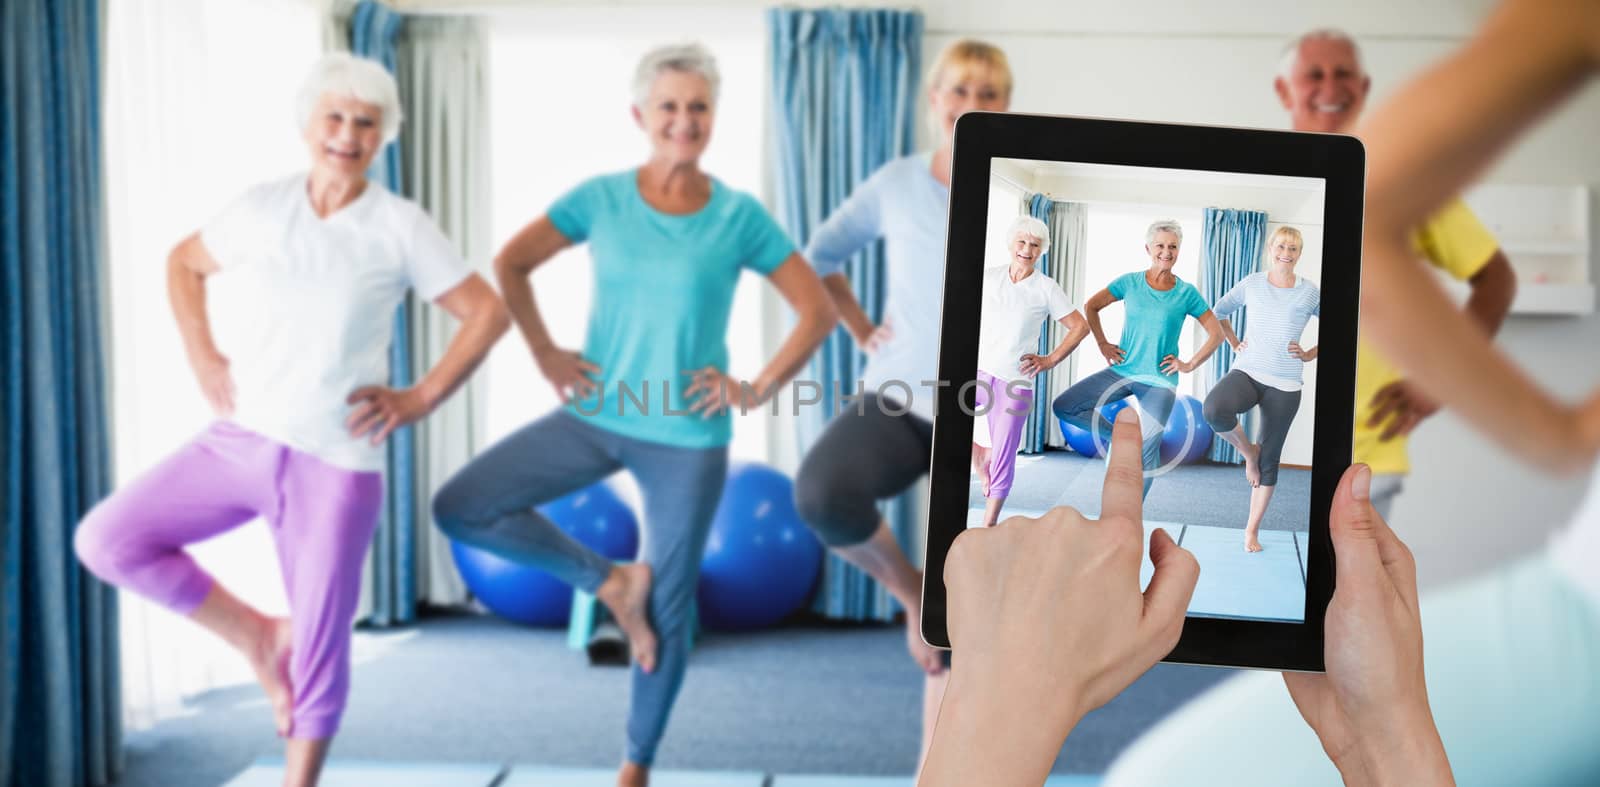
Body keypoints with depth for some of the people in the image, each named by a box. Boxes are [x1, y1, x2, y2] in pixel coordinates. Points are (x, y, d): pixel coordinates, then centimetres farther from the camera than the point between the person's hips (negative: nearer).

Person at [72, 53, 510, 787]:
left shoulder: (400, 226, -5)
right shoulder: (260, 207, 3)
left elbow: (487, 312, -3)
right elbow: (184, 265, 19)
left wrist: (420, 398, -9)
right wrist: (203, 362, 6)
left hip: (336, 464, -3)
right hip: (239, 440, 4)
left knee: (319, 651, 2)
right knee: (107, 539, -8)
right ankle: (259, 637, 10)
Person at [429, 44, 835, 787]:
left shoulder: (740, 216, -5)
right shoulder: (601, 198, -3)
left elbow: (818, 311, -2)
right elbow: (511, 263, 7)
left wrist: (758, 389, -9)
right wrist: (545, 354, 0)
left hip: (689, 438, -2)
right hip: (596, 417, 2)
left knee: (670, 610, 7)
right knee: (460, 507, -9)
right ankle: (611, 581, 8)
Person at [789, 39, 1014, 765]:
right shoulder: (896, 184, 3)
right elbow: (822, 252, 18)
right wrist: (862, 332, 8)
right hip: (897, 398, 1)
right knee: (822, 494, -32)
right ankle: (905, 587, 0)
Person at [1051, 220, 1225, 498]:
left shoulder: (1186, 293, -3)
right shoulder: (1130, 282, 0)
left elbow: (1216, 333, 2)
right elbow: (1091, 307, 9)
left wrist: (1189, 365, -4)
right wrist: (1103, 344, 2)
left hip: (1160, 381, -2)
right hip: (1122, 371, 2)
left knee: (1148, 451, 1)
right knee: (1063, 406, -11)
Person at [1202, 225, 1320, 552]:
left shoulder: (1310, 292, 1)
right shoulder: (1251, 284, 3)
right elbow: (1219, 310, 19)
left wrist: (1310, 355, 0)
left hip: (1285, 386, 0)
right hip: (1247, 372, 0)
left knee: (1270, 460, 6)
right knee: (1214, 410, -34)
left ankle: (1252, 530, 20)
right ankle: (1248, 450, -2)